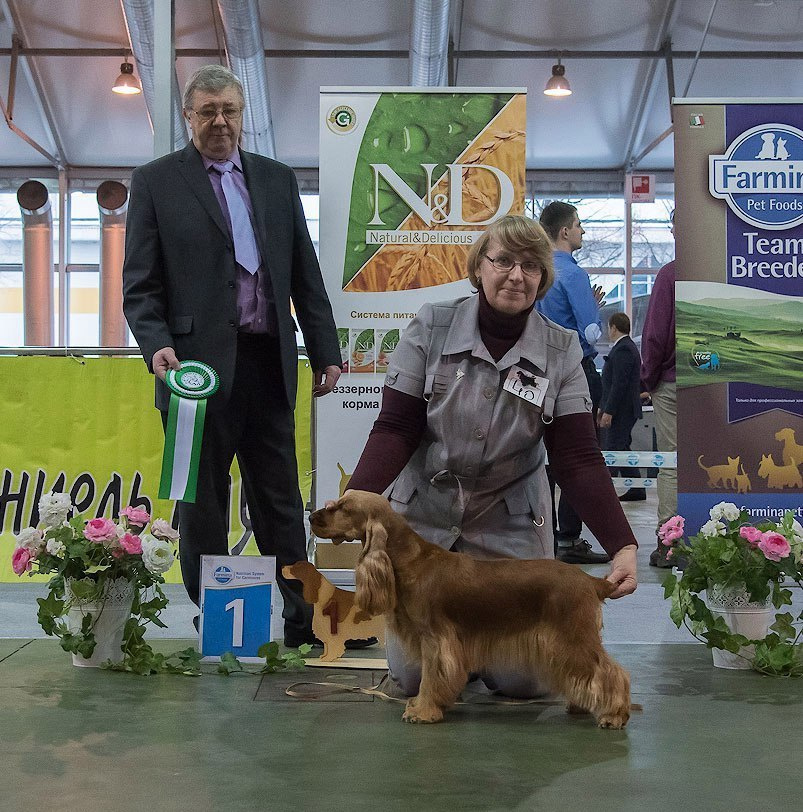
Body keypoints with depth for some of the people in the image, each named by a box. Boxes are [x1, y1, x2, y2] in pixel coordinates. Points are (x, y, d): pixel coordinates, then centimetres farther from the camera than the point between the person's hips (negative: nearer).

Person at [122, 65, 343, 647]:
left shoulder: (278, 179, 14)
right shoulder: (156, 182, 4)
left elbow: (306, 275, 14)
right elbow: (140, 284, -1)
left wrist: (325, 352, 9)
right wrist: (158, 345, -17)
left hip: (269, 362, 3)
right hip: (199, 364, -3)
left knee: (280, 500, 8)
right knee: (203, 504, 6)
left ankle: (302, 618, 15)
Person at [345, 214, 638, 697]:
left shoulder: (561, 351, -8)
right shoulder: (431, 328, -9)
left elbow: (578, 458, -12)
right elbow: (394, 430, -11)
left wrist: (622, 545, -25)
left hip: (510, 528, 1)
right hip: (423, 517, 0)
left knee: (522, 680, -4)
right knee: (414, 674, -2)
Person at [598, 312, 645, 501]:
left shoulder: (623, 349, -16)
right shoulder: (625, 347, 17)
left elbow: (619, 384, -22)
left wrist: (608, 411, -22)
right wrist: (603, 408, 20)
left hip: (621, 411, -11)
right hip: (620, 410, 11)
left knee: (612, 450, -9)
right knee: (622, 449, 13)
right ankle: (637, 490, 18)